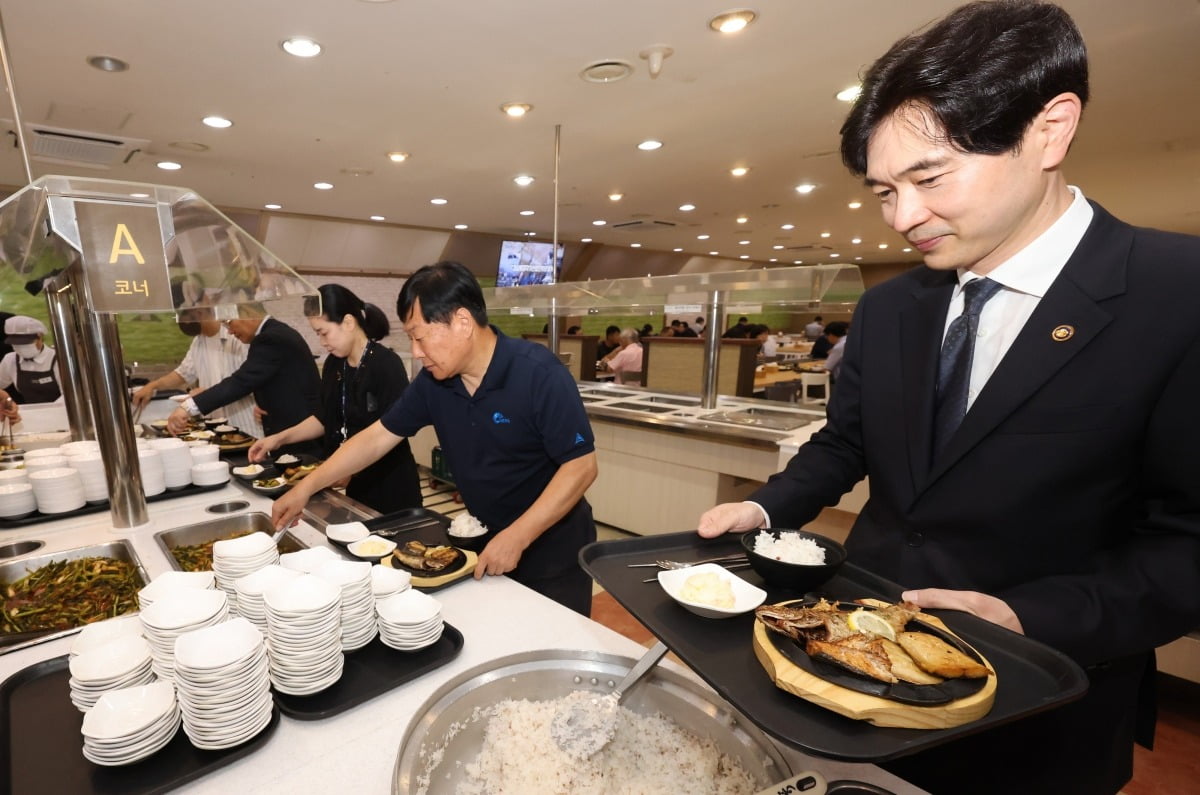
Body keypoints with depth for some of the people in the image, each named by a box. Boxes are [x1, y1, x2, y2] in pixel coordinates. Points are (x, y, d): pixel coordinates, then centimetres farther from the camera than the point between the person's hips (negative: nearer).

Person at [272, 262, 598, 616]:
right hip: (488, 540, 5)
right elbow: (378, 437, 4)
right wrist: (307, 486, 3)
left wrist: (516, 537, -27)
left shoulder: (539, 374, -26)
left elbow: (581, 467, -25)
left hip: (552, 549, -5)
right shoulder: (433, 381, -7)